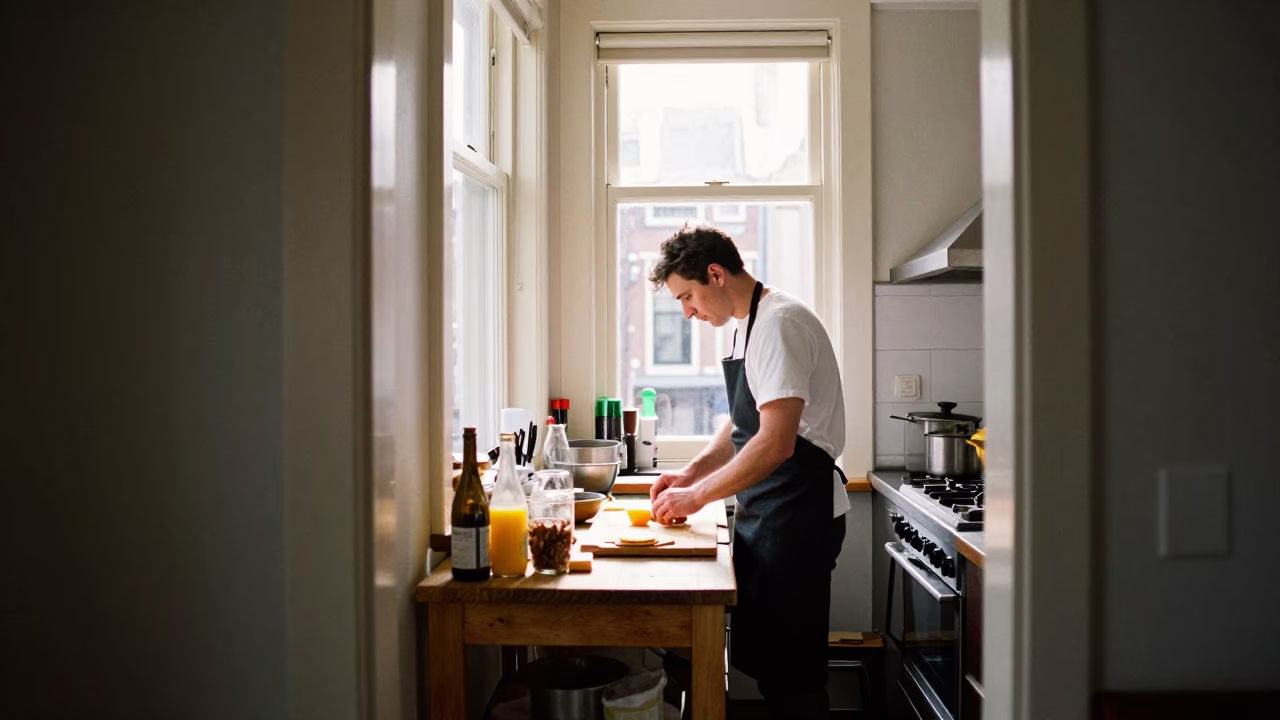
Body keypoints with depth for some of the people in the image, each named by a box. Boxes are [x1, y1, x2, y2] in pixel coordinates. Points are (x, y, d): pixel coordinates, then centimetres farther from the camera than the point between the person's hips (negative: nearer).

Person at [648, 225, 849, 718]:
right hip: (764, 512, 10)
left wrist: (697, 496, -16)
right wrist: (690, 474, 9)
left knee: (788, 672, -1)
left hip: (797, 515, -10)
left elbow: (776, 443, -25)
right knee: (764, 657, 16)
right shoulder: (749, 325, 14)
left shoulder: (779, 323, -17)